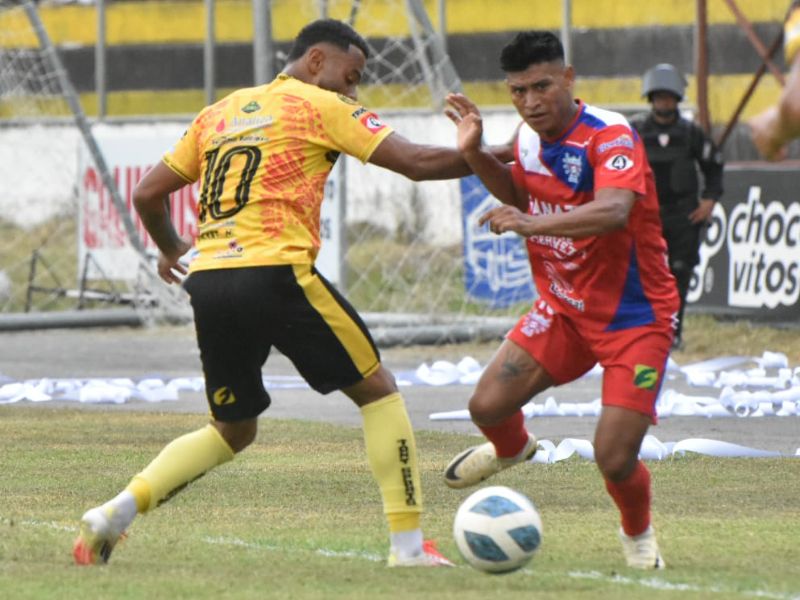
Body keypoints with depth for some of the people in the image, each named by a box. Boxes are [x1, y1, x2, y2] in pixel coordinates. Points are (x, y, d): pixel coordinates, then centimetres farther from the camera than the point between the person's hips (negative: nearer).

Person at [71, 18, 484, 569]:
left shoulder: (219, 113, 21)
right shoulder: (321, 107, 5)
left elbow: (148, 194, 22)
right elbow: (418, 162, -2)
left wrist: (170, 247, 40)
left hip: (208, 282, 6)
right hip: (275, 275, -6)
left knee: (233, 430, 22)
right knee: (378, 391, 9)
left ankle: (115, 513, 6)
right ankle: (409, 545, 2)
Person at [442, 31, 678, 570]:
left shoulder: (612, 136, -24)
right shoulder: (530, 139, 0)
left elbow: (613, 211, -42)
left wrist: (531, 224, -50)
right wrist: (476, 155, 4)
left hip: (635, 318, -6)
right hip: (563, 310, 6)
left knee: (614, 459, -13)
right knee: (488, 406, -8)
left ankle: (639, 533, 22)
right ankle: (512, 447, 32)